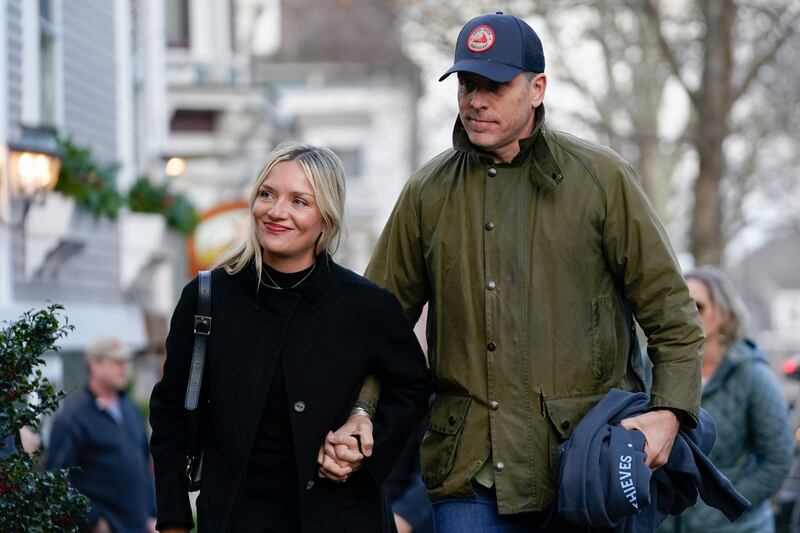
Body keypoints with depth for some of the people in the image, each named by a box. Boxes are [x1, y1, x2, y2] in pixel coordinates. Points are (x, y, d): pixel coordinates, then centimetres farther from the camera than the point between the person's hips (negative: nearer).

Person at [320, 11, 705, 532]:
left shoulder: (603, 178, 2)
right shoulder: (429, 193, 10)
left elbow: (672, 313, 3)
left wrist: (669, 413, -10)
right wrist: (357, 411, -1)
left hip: (588, 467, -2)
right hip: (470, 472, 2)